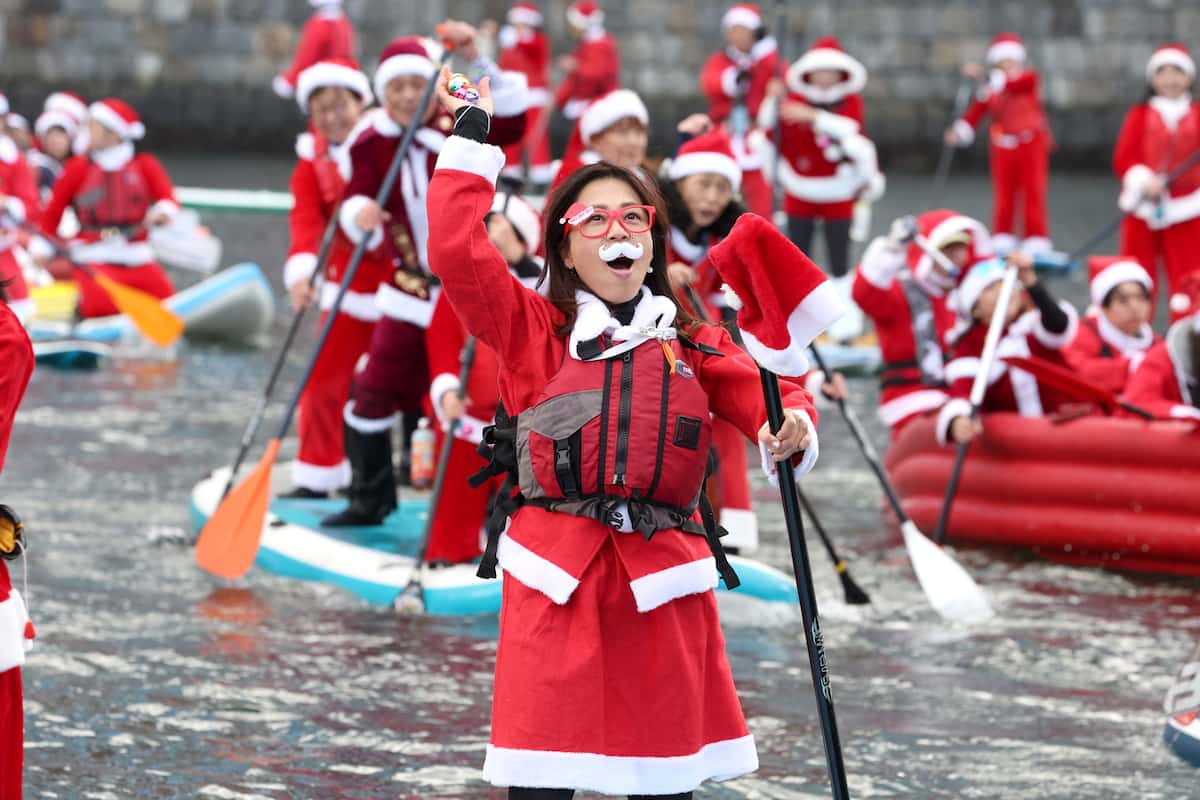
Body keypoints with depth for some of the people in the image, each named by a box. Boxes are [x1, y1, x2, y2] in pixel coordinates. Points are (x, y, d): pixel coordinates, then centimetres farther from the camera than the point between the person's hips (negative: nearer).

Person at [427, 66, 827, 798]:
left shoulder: (693, 343, 13)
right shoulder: (534, 330, 8)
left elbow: (765, 396, 5)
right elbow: (458, 253, -3)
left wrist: (791, 429, -19)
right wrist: (472, 140, 1)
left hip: (663, 580, 2)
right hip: (557, 577, -2)